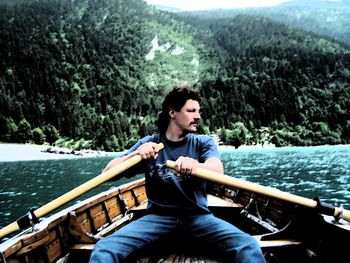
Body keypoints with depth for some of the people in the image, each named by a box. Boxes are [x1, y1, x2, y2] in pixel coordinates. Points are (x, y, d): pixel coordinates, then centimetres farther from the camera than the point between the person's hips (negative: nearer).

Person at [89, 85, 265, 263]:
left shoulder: (203, 142, 4)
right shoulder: (148, 143, 4)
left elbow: (218, 170, -19)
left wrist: (194, 165, -41)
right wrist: (136, 154, -23)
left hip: (197, 215, 0)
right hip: (158, 216, 0)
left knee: (248, 247, -25)